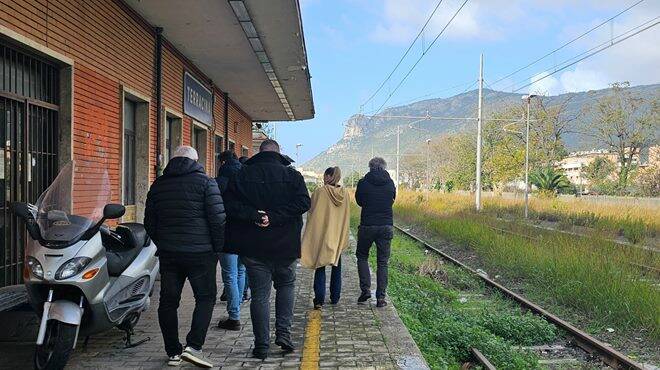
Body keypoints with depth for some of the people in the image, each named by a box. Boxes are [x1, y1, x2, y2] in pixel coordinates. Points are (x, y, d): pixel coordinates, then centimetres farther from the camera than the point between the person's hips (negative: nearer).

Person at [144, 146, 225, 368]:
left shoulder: (158, 185, 11)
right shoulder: (205, 182, -4)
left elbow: (149, 222, 14)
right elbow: (218, 218, -11)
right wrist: (218, 247, 0)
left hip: (168, 253, 5)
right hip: (200, 253, -4)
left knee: (168, 301, 11)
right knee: (205, 298, 6)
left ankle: (173, 352, 17)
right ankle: (193, 346, -4)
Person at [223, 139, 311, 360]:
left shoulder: (242, 175, 2)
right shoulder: (292, 175, -1)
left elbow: (229, 204, -10)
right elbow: (303, 202, -14)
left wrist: (253, 215, -14)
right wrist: (274, 216, -16)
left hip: (253, 247, 0)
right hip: (284, 245, 0)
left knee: (259, 295, 7)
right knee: (286, 286, 21)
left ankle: (262, 345, 11)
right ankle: (283, 333, 12)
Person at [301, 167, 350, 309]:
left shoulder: (320, 192, -14)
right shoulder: (344, 194, -1)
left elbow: (311, 214, -9)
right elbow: (347, 216, 8)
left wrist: (310, 235, 1)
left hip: (322, 235, -4)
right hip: (338, 237, 4)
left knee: (320, 267, 3)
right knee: (336, 267, 15)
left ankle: (319, 299, -5)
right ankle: (335, 298, 21)